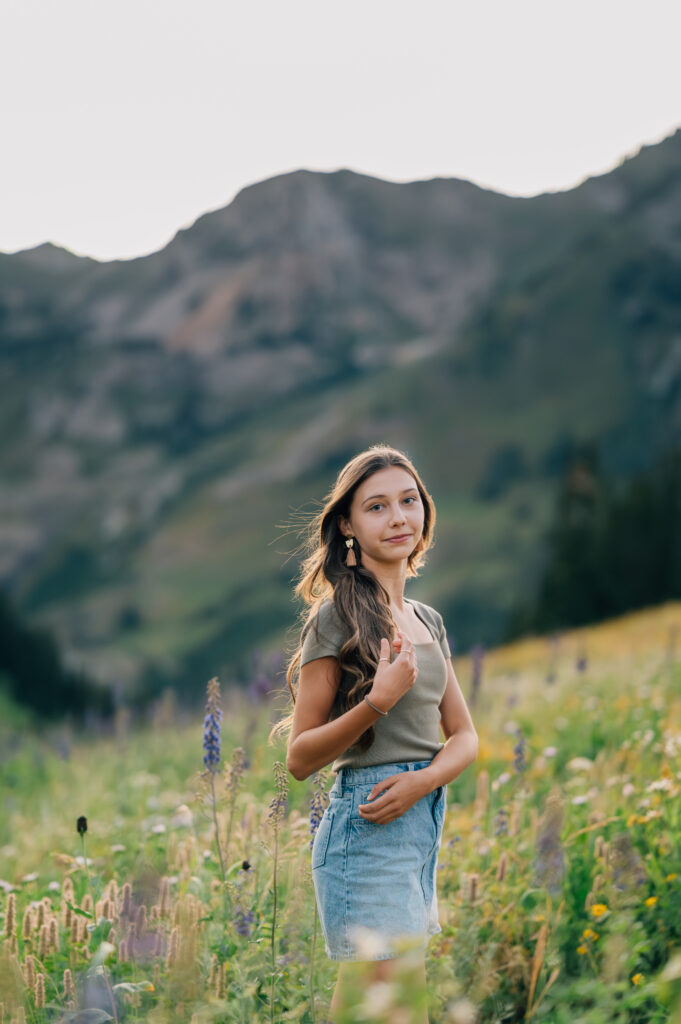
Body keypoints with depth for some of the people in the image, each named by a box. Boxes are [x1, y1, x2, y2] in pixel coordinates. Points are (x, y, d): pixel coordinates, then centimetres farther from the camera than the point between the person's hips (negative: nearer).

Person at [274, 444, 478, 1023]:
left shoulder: (428, 621, 15)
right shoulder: (337, 616, -7)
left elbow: (465, 736, 15)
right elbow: (299, 759, -8)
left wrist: (423, 779, -7)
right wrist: (378, 700, -22)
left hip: (423, 822, 7)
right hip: (367, 829, -7)